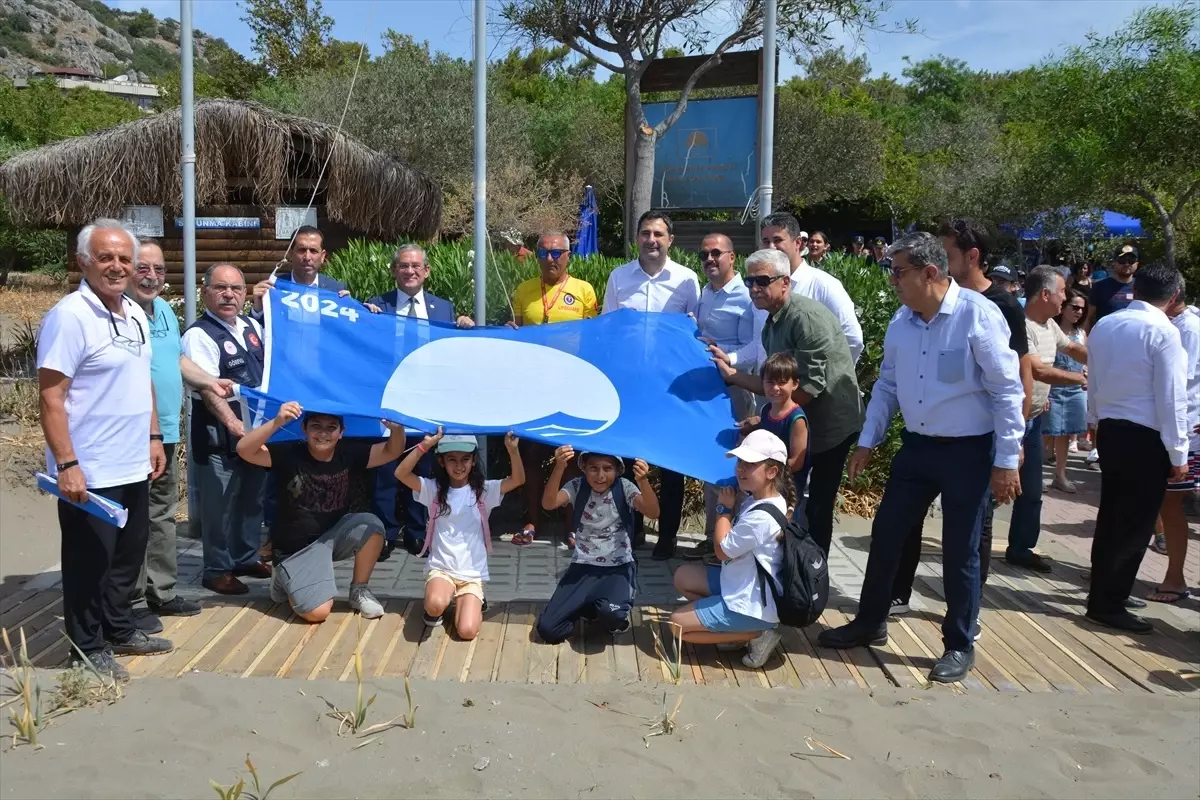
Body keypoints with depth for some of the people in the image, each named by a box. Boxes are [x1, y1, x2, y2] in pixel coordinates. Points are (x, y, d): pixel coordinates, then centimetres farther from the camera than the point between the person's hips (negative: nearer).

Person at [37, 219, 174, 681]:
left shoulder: (136, 314, 9)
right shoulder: (69, 316, -17)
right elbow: (50, 395, -20)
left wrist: (154, 438, 15)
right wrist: (66, 464, -23)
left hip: (133, 467, 8)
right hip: (89, 473, -8)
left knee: (128, 556, 19)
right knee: (90, 563, 6)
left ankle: (120, 631, 35)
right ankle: (89, 649, 21)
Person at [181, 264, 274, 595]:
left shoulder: (252, 327, 9)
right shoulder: (199, 335, -14)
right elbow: (208, 388, -25)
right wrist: (234, 423, -34)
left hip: (257, 425, 8)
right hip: (219, 433, -7)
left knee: (252, 497, 18)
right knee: (221, 503, 1)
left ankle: (247, 558, 33)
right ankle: (217, 570, 14)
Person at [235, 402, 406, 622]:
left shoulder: (349, 454, -8)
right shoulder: (289, 454, -17)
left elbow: (391, 452, -8)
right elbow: (244, 451, -29)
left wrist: (397, 428, -31)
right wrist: (277, 422, -44)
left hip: (335, 534, 4)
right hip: (297, 548, -4)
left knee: (371, 525, -27)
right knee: (317, 612, -20)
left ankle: (358, 590, -2)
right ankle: (285, 581, 16)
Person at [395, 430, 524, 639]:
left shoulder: (484, 490, -1)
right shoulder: (433, 489, -1)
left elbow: (518, 480, -14)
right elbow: (401, 474, -15)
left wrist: (512, 449, -31)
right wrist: (424, 446, -27)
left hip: (472, 575, 1)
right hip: (440, 569, 0)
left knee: (467, 631, -18)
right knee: (435, 604, -34)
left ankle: (472, 603, 18)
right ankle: (435, 610, 5)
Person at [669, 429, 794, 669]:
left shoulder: (761, 517, -29)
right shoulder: (758, 500, 0)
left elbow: (723, 549, -16)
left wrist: (725, 507, -8)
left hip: (751, 603, -10)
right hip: (741, 585, 10)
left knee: (677, 624, -3)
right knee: (683, 577, 15)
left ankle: (756, 633, -3)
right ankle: (731, 627, 8)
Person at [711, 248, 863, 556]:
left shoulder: (807, 317, -23)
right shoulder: (773, 322, 6)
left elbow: (806, 390, -25)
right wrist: (732, 373, -1)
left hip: (830, 425, -9)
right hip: (797, 423, 9)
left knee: (816, 508, 3)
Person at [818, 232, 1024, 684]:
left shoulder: (977, 314, -16)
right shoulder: (902, 321, 3)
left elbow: (1007, 390, -15)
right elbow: (887, 386, 12)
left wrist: (1007, 461, -15)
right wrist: (868, 443, 11)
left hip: (968, 451, -6)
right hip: (916, 446, 6)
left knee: (959, 551, 5)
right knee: (886, 535, 12)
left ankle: (959, 646, 24)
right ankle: (869, 623, 31)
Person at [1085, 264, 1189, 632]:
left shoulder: (1103, 325, 6)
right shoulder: (1163, 331, -15)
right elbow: (1171, 397, -15)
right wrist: (1178, 453, -9)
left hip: (1109, 430, 7)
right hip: (1146, 437, -7)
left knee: (1111, 516, 17)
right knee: (1136, 524, 2)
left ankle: (1101, 593, 27)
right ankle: (1108, 604, 8)